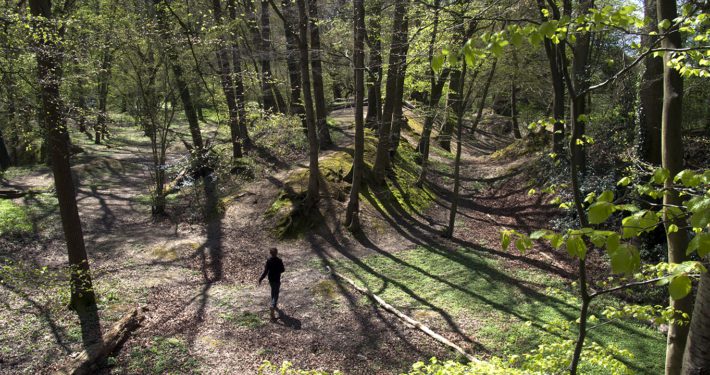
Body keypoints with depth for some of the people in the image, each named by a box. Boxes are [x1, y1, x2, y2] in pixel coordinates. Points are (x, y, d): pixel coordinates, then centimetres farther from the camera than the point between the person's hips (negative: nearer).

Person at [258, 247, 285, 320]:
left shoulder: (269, 261, -7)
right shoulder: (279, 261, -16)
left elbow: (265, 271, -9)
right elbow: (282, 270, -9)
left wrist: (261, 279, -1)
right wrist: (284, 269, 14)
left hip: (270, 279, 4)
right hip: (277, 279, -4)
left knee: (273, 291, 26)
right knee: (275, 294, -5)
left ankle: (274, 304, 42)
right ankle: (272, 306, -27)